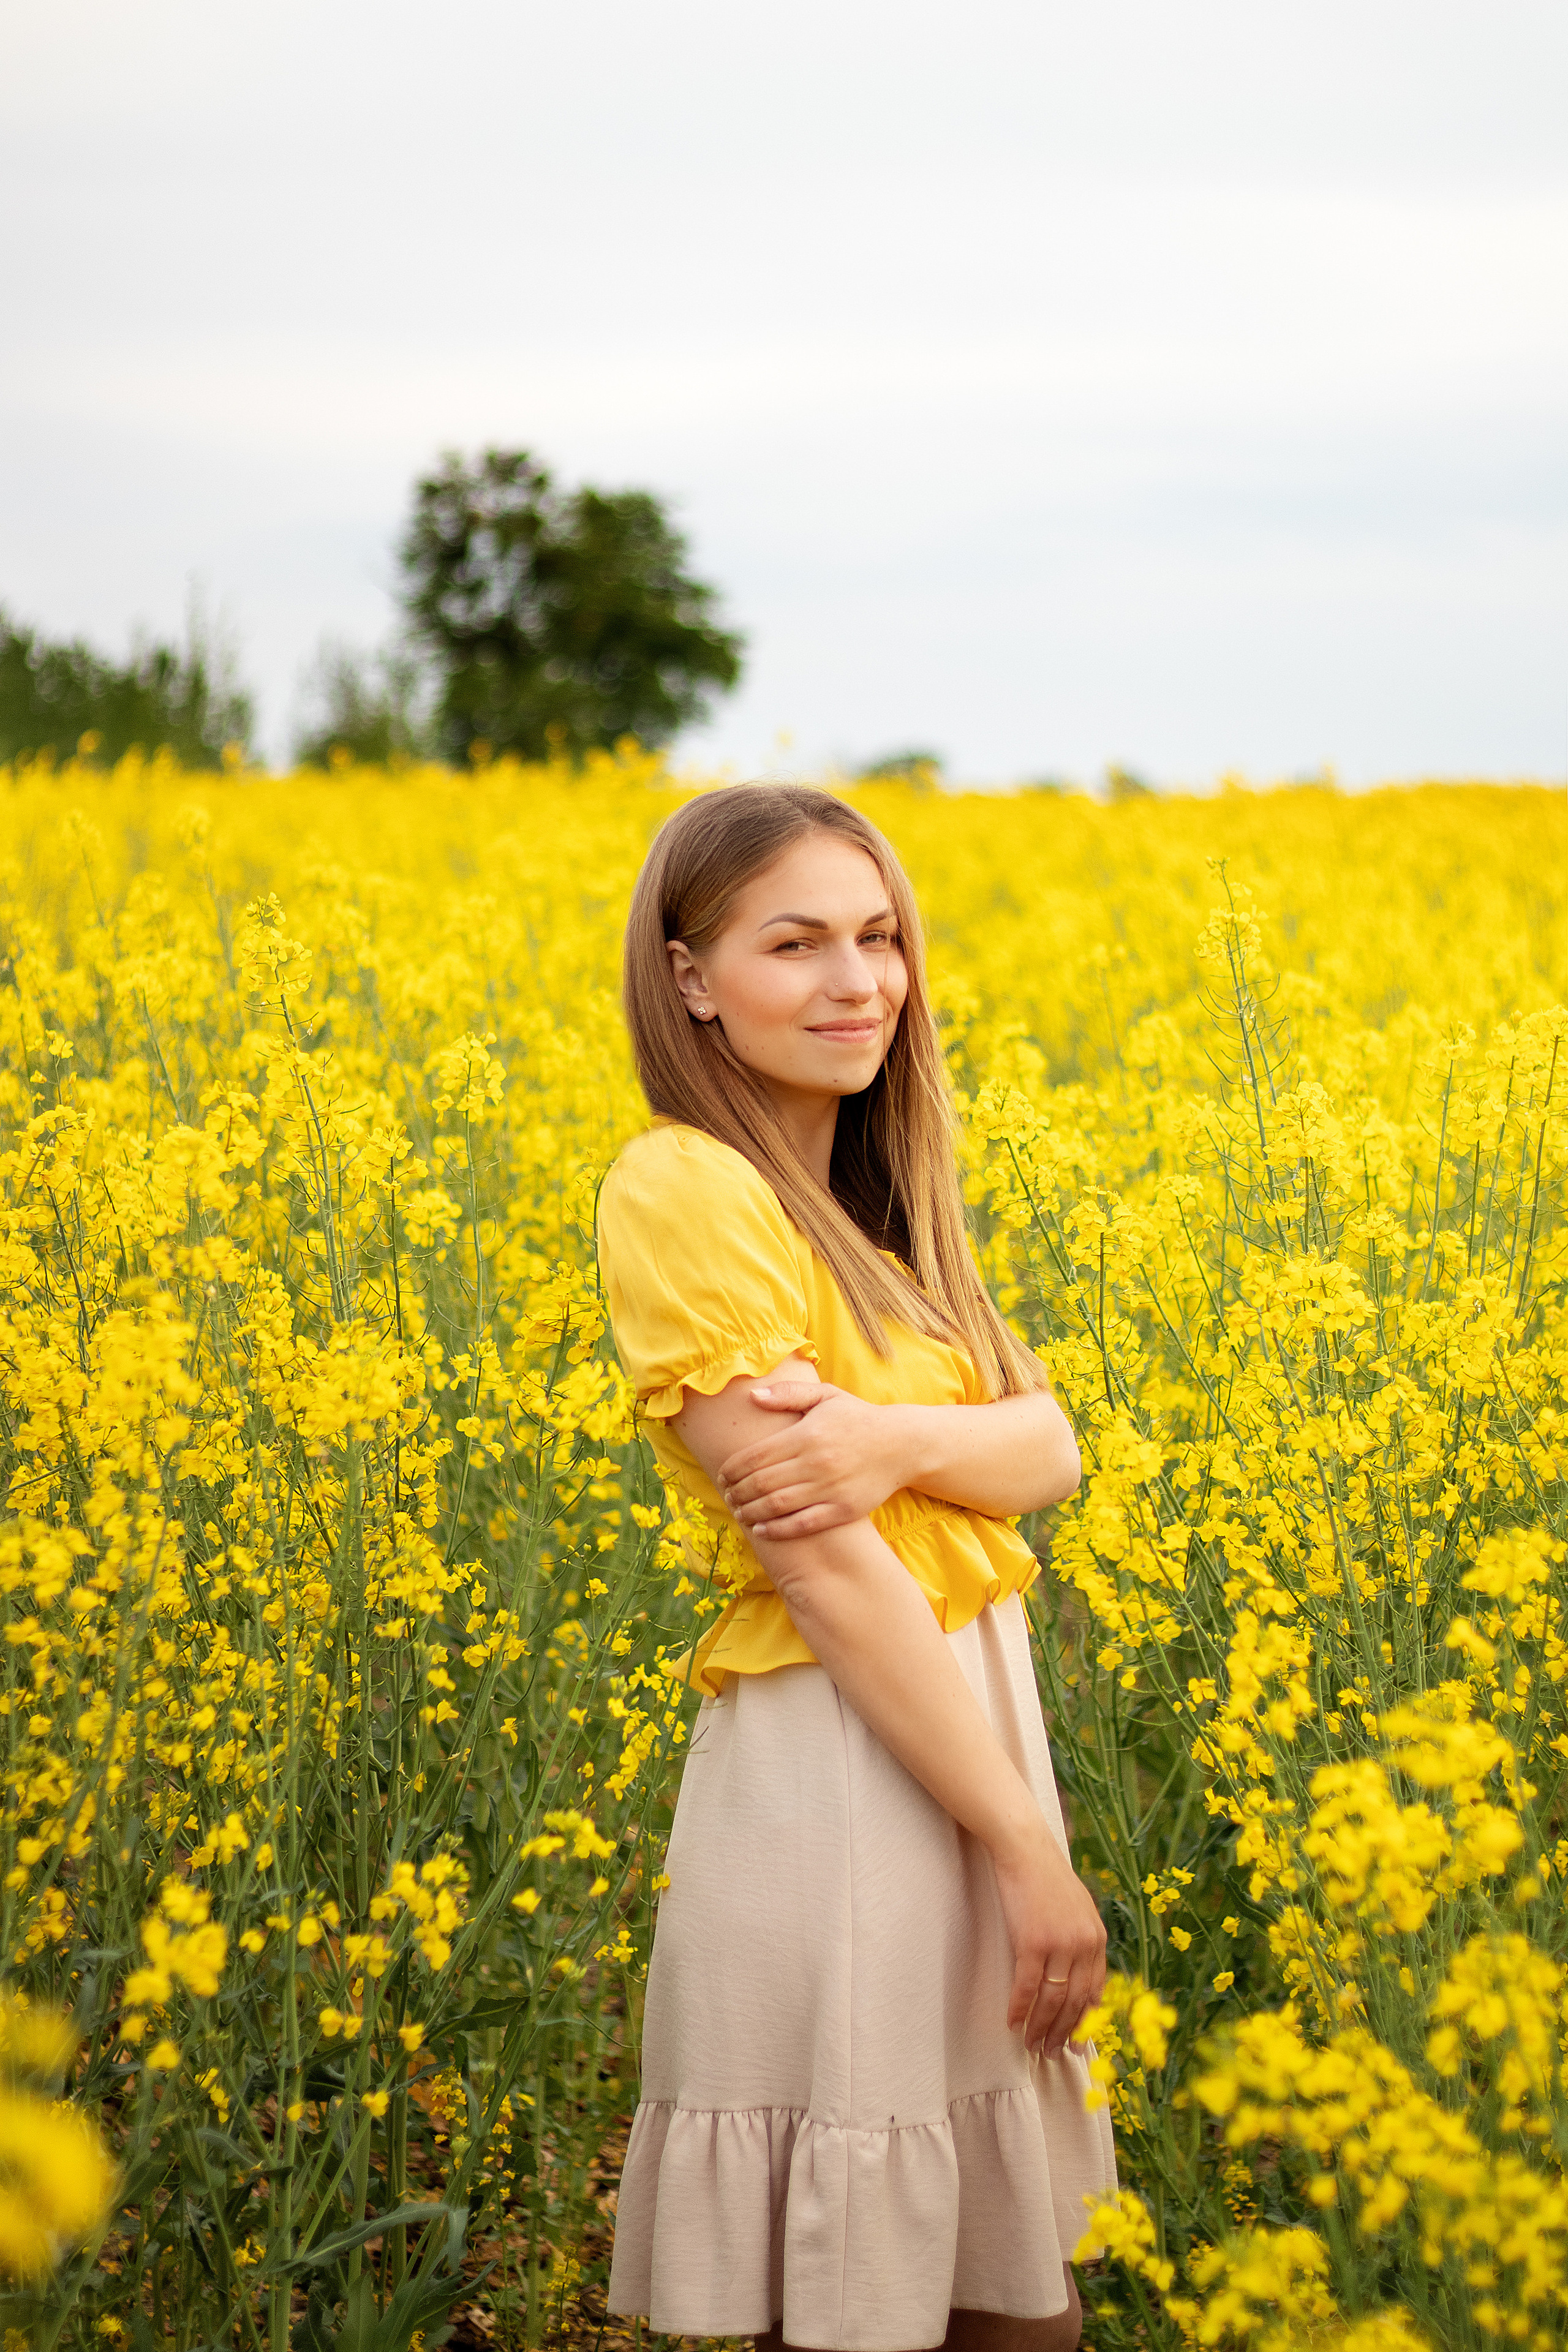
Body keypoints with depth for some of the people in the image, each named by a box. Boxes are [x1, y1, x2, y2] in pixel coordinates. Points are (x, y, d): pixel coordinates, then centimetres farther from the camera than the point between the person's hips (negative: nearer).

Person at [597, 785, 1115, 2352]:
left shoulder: (865, 1186, 12)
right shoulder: (685, 1189, -15)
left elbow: (1047, 1448, 1)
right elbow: (823, 1563, -19)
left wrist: (899, 1437, -21)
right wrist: (1030, 1848, -17)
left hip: (967, 1714, 9)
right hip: (834, 1767, -8)